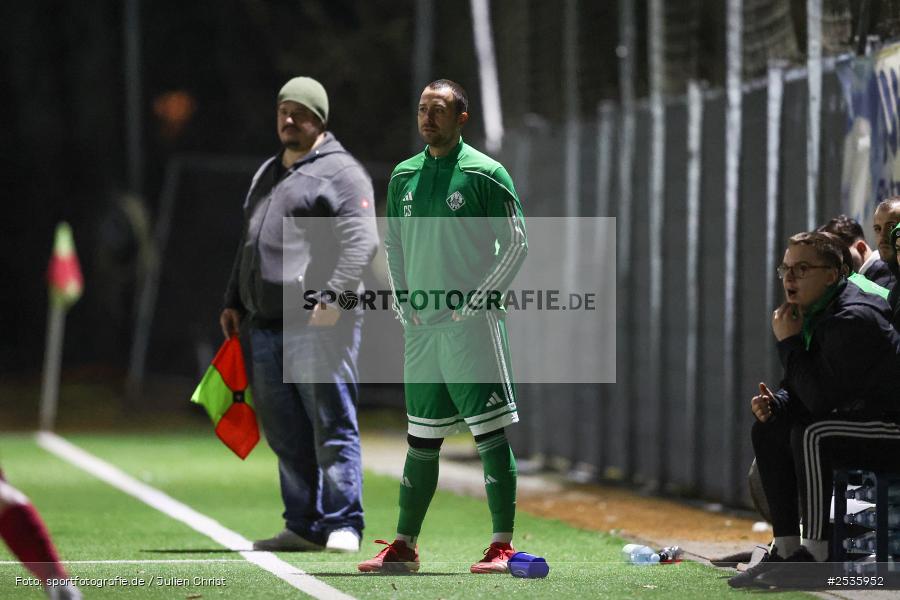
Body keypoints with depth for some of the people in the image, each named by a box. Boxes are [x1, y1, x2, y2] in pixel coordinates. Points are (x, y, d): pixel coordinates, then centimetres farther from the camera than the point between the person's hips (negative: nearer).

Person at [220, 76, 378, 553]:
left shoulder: (340, 172, -3)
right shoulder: (267, 174, 24)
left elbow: (360, 241, -14)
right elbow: (248, 243, 31)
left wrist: (334, 295, -24)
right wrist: (234, 301, 24)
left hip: (319, 324, -8)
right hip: (267, 325, 8)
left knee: (332, 426, -7)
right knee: (284, 431, 8)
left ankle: (342, 526, -5)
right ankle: (304, 527, 14)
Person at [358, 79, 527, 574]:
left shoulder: (485, 174, -5)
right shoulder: (403, 176, 12)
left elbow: (515, 245, -5)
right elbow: (392, 244, 21)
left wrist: (474, 303, -10)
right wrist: (404, 305, 10)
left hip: (472, 326, -6)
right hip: (420, 328, 6)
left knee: (490, 433, -7)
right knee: (421, 439, 11)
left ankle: (502, 546, -6)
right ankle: (404, 547, 16)